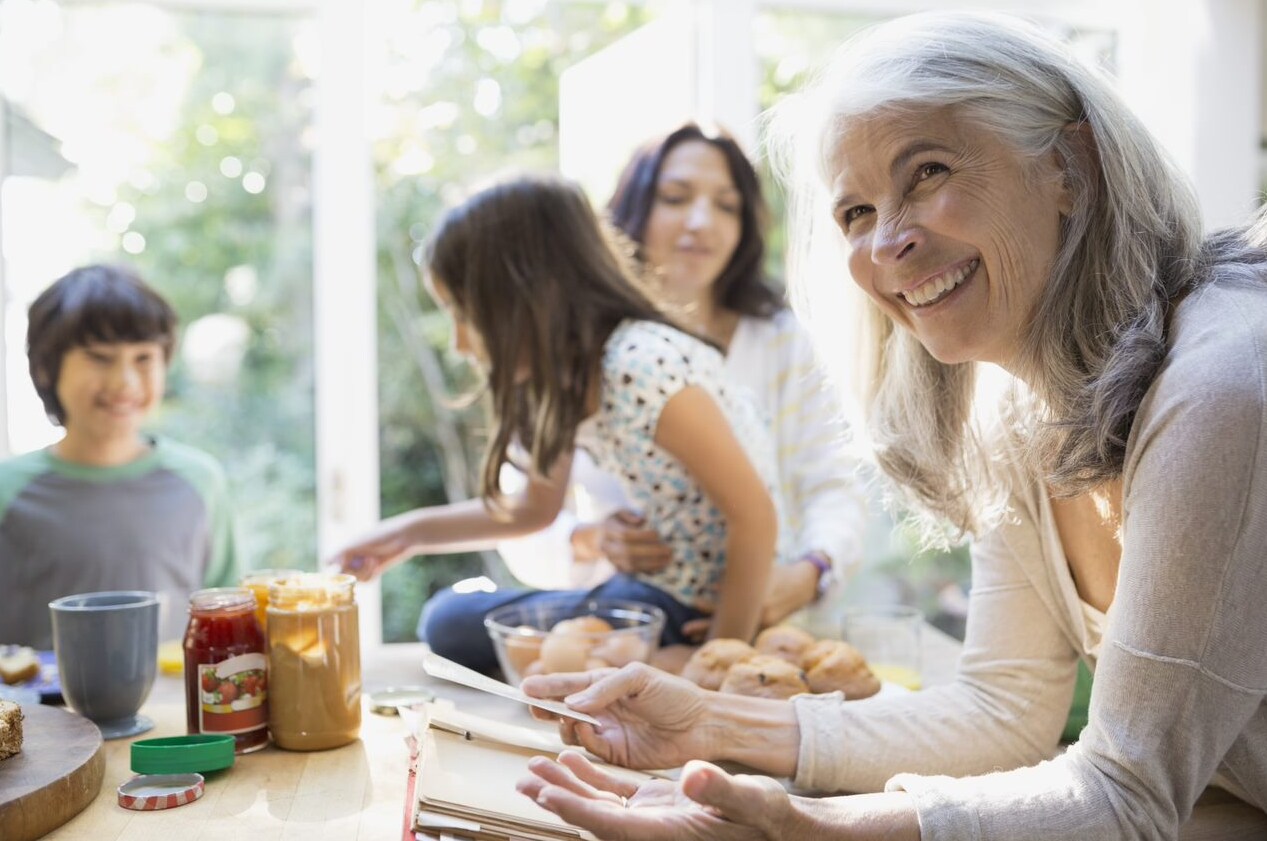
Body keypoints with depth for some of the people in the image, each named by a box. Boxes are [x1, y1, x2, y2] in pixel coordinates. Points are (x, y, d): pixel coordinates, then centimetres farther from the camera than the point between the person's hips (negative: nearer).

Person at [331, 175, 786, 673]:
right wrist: (414, 532, 15)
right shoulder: (559, 381, 3)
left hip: (712, 609, -8)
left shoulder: (644, 368, -25)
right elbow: (536, 509, 18)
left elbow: (756, 516, -24)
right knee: (449, 619, 7)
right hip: (656, 583, 9)